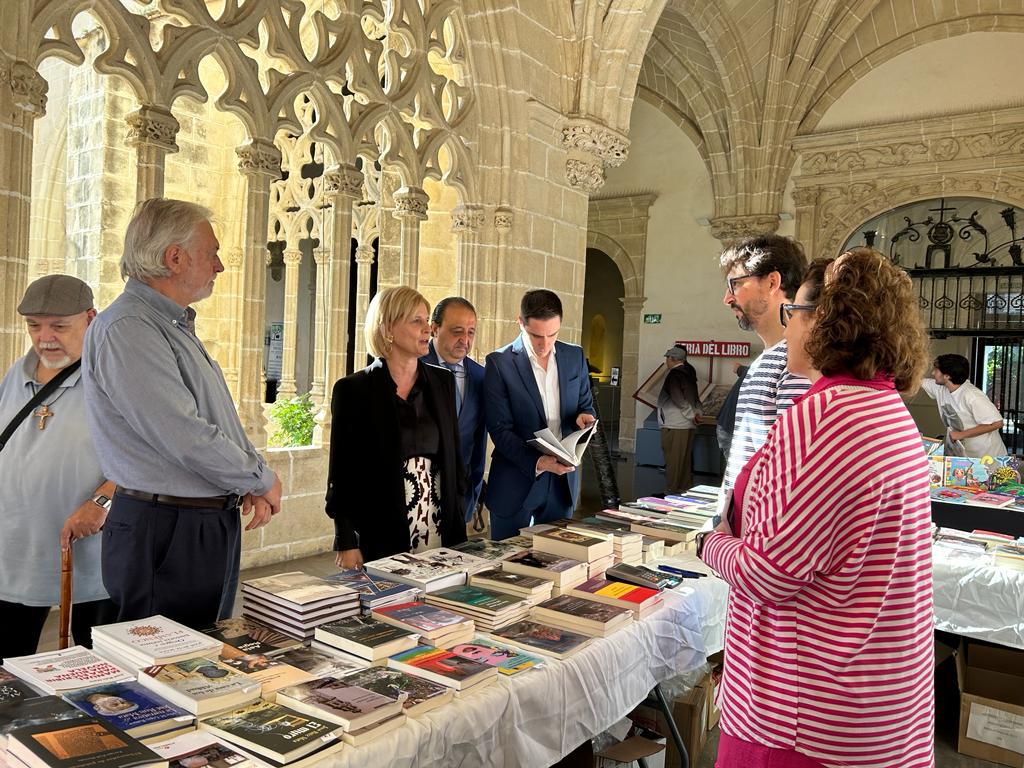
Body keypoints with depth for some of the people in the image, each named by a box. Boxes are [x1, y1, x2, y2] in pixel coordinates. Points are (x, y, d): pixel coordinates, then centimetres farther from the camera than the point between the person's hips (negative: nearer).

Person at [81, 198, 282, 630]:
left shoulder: (178, 327, 14)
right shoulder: (127, 330, -18)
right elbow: (186, 438, -25)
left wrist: (251, 486, 4)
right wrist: (262, 480, -10)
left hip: (213, 524, 10)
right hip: (165, 532, -10)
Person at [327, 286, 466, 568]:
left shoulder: (442, 382, 7)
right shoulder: (353, 390, -5)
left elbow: (454, 460, 11)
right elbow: (341, 474, -4)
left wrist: (459, 530, 8)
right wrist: (346, 544, -8)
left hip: (440, 536, 4)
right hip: (379, 541, -3)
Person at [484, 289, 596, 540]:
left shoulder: (575, 356, 4)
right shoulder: (499, 363, -10)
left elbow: (586, 405, 15)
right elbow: (500, 429, -12)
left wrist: (584, 416, -10)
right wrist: (537, 462, -25)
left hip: (563, 479, 4)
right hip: (516, 481, -4)